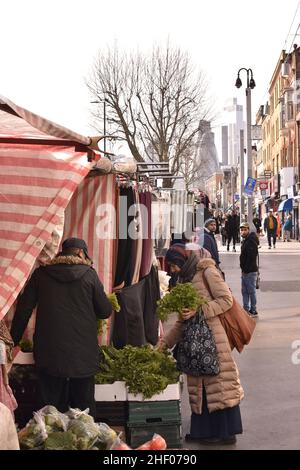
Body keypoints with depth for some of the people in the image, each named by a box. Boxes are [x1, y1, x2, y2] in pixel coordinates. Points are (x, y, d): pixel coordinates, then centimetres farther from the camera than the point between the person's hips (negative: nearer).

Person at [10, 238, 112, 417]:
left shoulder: (41, 274, 2)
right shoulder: (89, 274, -3)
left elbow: (23, 310, 3)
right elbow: (105, 311, 1)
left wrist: (14, 340, 12)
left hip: (49, 353, 1)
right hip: (83, 353, -1)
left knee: (52, 405, 10)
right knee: (84, 404, 11)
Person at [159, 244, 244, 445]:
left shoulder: (207, 272, -4)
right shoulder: (185, 279, 19)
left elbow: (226, 300, -11)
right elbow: (182, 322, 19)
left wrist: (199, 310, -17)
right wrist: (164, 342, 14)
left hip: (212, 336, -8)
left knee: (218, 382, -4)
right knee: (201, 384, 8)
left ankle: (225, 432, 1)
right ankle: (205, 431, 13)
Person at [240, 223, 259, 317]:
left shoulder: (251, 241, -17)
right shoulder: (246, 240, 15)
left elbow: (251, 257, -22)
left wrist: (246, 269, -19)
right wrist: (243, 269, 16)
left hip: (250, 271, -10)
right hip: (245, 271, 10)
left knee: (251, 291, -3)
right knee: (244, 291, 14)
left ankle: (253, 311, 4)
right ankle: (246, 309, 21)